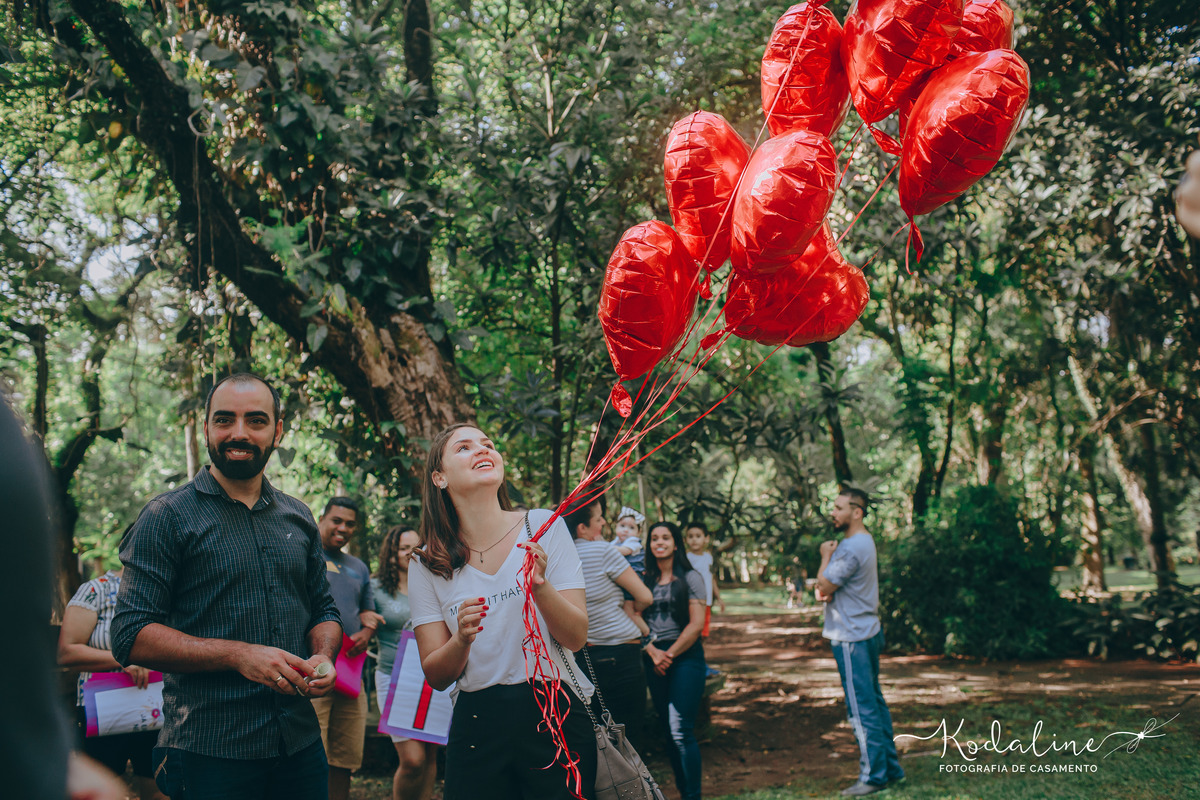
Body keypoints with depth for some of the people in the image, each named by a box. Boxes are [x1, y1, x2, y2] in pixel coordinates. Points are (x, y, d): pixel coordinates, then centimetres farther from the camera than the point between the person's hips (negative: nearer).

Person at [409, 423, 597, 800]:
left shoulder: (543, 526, -3)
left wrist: (540, 587, -23)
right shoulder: (427, 565, 0)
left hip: (555, 715, 0)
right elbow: (437, 676, 0)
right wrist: (462, 640, -20)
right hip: (477, 724, 1)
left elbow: (576, 637, -5)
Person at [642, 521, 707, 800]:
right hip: (654, 659, 4)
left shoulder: (691, 578, -1)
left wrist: (669, 655, -8)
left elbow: (696, 624, -6)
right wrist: (653, 652, -8)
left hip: (686, 656, -4)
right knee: (667, 729, 7)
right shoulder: (644, 580, 9)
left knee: (681, 731, -12)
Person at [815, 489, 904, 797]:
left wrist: (825, 556, -3)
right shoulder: (864, 541, 14)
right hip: (868, 631, 10)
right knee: (874, 701, 15)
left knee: (862, 708, -5)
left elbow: (824, 585, -17)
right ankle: (890, 767, 22)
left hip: (852, 637, -10)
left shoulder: (851, 548, -21)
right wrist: (827, 589, -5)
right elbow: (828, 589, 17)